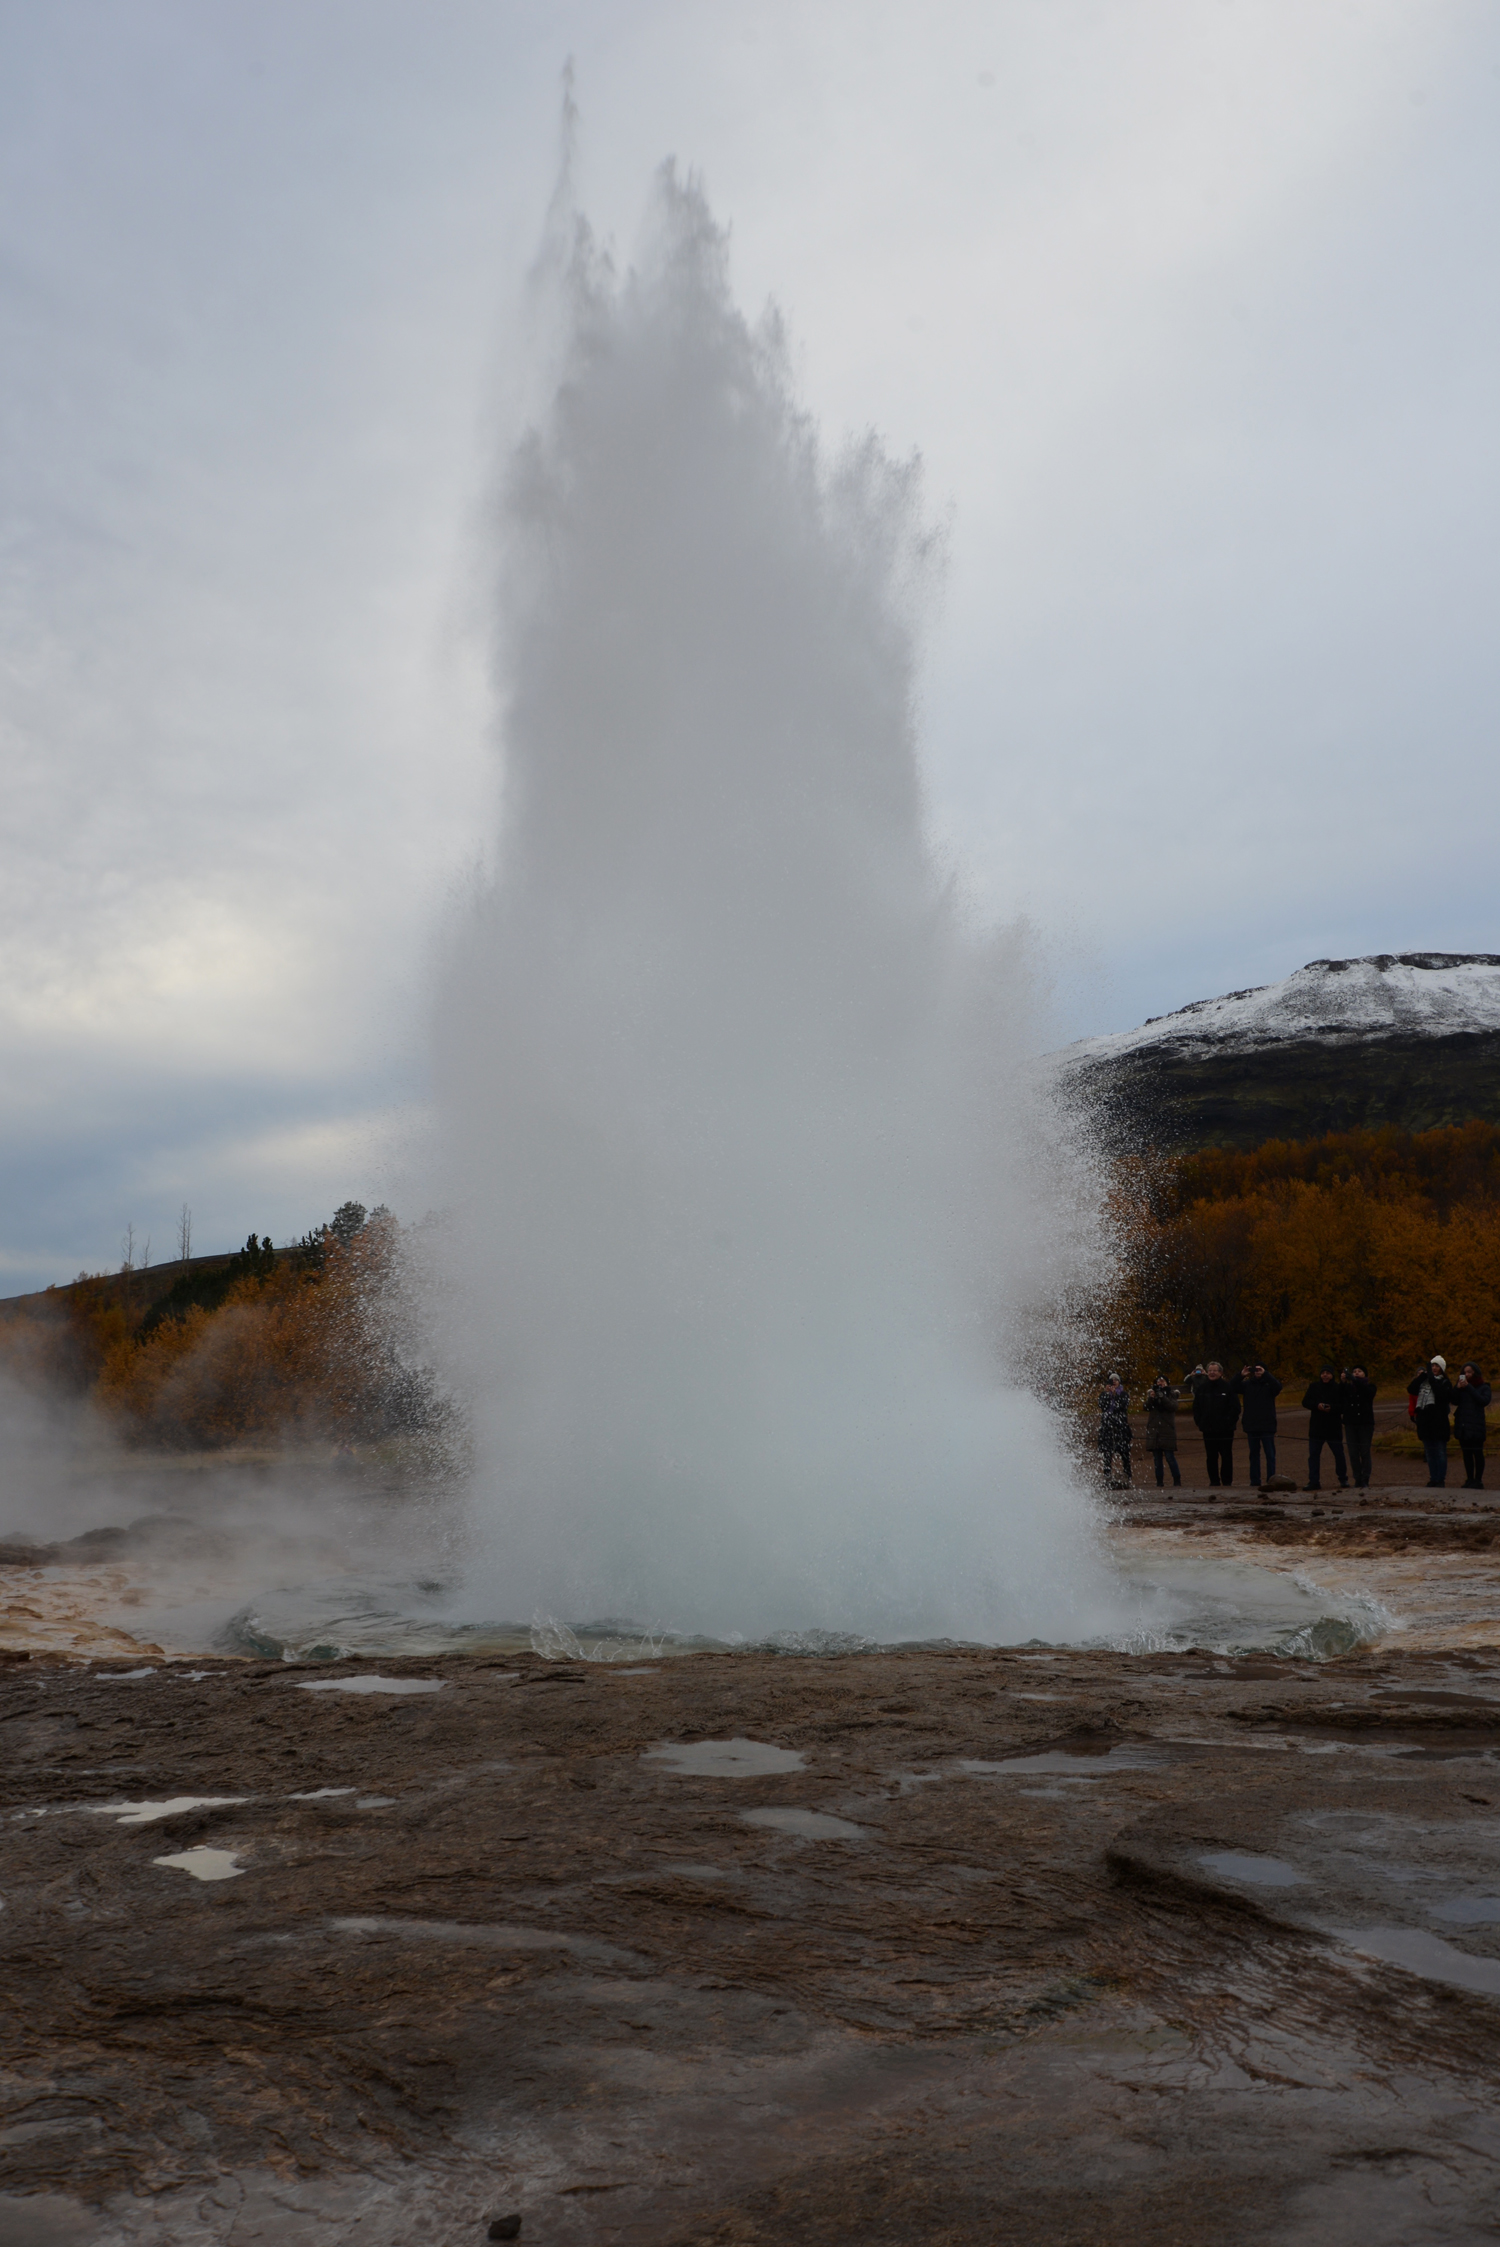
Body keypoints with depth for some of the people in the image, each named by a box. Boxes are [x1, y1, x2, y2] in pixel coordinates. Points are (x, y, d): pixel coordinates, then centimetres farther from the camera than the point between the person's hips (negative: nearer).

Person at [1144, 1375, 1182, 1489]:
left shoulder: (1172, 1394, 7)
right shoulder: (1152, 1393, 12)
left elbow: (1173, 1407, -11)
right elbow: (1146, 1407, -1)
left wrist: (1162, 1397, -21)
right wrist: (1150, 1398, -18)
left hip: (1167, 1429, -3)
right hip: (1154, 1430, 3)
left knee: (1170, 1456, -9)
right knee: (1157, 1458, 2)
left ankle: (1177, 1482, -5)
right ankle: (1159, 1483, 5)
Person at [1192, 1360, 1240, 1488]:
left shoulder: (1227, 1388, -4)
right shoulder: (1201, 1388, 6)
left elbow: (1235, 1407, -2)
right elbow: (1196, 1408, 13)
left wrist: (1228, 1422, -8)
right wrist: (1200, 1422, 3)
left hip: (1225, 1430, -3)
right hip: (1208, 1430, 3)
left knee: (1226, 1456, 2)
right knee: (1211, 1457, 6)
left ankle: (1227, 1482, 8)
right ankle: (1214, 1482, 12)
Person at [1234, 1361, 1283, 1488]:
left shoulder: (1268, 1384, -2)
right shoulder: (1248, 1384, 7)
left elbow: (1278, 1386, -23)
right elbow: (1233, 1388, 0)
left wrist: (1265, 1374, -26)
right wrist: (1241, 1375, -13)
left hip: (1267, 1426, -3)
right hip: (1251, 1426, 3)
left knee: (1270, 1454, 0)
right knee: (1254, 1454, 10)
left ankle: (1271, 1480, 2)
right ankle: (1255, 1480, 15)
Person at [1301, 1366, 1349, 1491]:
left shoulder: (1339, 1389, -3)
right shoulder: (1314, 1387, 5)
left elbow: (1344, 1406, -6)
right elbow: (1305, 1402, 1)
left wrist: (1332, 1408, -23)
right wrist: (1317, 1405, -17)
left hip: (1334, 1428, -2)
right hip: (1316, 1428, 2)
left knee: (1339, 1454, 6)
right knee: (1313, 1454, 1)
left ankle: (1343, 1479, 20)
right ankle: (1313, 1481, 5)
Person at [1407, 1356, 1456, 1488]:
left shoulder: (1445, 1382, -1)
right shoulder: (1423, 1381, 12)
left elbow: (1441, 1393, -21)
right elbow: (1411, 1390, -1)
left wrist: (1431, 1378, -17)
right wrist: (1421, 1376, -8)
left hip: (1438, 1422, -5)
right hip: (1425, 1421, 5)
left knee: (1440, 1452, -1)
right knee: (1430, 1452, 11)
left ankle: (1441, 1480, 2)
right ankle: (1433, 1479, 17)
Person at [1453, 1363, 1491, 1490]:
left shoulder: (1483, 1387, 2)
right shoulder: (1462, 1385, 13)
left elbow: (1484, 1401, -17)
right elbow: (1454, 1401, 4)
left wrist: (1469, 1388, -16)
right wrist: (1457, 1388, -11)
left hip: (1476, 1426, -5)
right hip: (1462, 1425, 5)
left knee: (1477, 1453, -4)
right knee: (1467, 1454, 7)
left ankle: (1478, 1480, 0)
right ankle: (1469, 1479, 12)